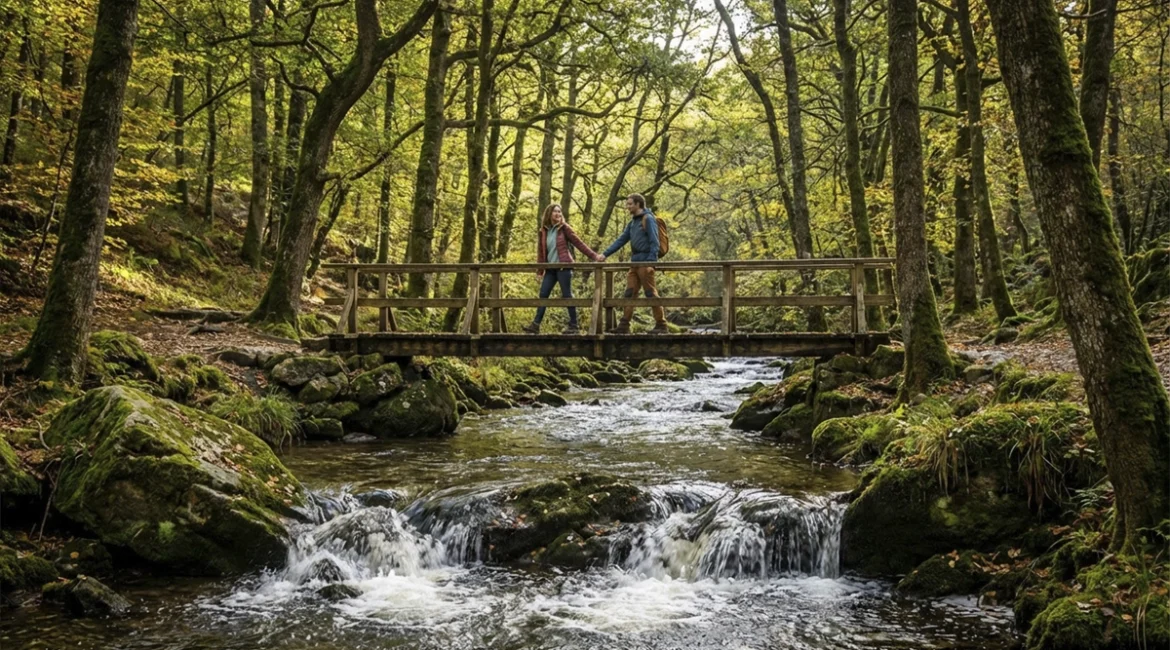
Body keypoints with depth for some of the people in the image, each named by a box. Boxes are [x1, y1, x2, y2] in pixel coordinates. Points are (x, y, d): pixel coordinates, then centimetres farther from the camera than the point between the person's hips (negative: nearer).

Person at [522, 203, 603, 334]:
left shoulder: (564, 228, -1)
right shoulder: (543, 231, 10)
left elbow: (579, 243, -1)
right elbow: (541, 251, 13)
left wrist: (593, 256, -6)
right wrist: (539, 271, 9)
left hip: (563, 266, -5)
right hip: (550, 268, 5)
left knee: (567, 295, -4)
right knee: (543, 295, 2)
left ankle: (573, 325, 2)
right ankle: (536, 324, 4)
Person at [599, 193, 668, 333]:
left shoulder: (648, 219, -6)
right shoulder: (632, 222, 18)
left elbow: (654, 242, -12)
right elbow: (621, 240, 19)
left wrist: (650, 263, -21)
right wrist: (605, 254, 12)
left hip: (645, 262, -8)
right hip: (634, 262, 8)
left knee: (651, 294, -6)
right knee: (629, 294, 5)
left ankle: (661, 325, 0)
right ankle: (624, 325, 5)